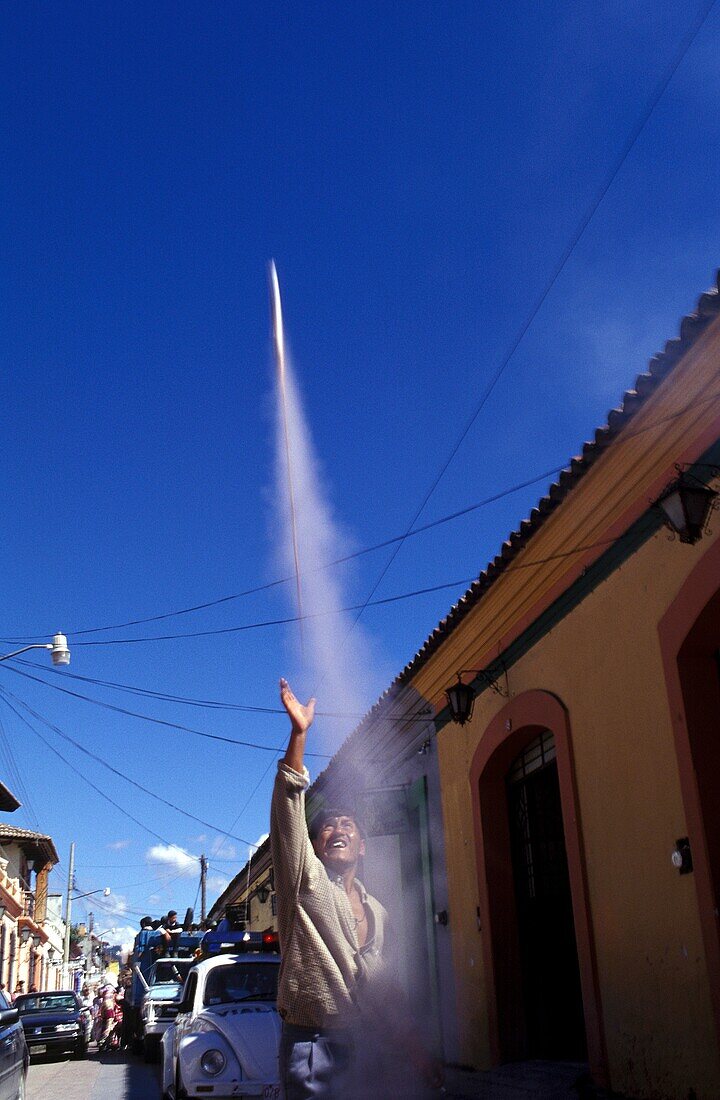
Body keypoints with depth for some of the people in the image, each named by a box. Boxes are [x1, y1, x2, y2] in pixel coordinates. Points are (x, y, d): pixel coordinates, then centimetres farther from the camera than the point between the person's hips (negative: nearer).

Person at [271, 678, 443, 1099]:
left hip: (363, 1044, 6)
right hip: (312, 1045, -5)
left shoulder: (377, 911, 13)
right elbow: (288, 810, -19)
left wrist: (414, 1047, 14)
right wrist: (299, 733, -30)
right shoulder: (305, 879, -5)